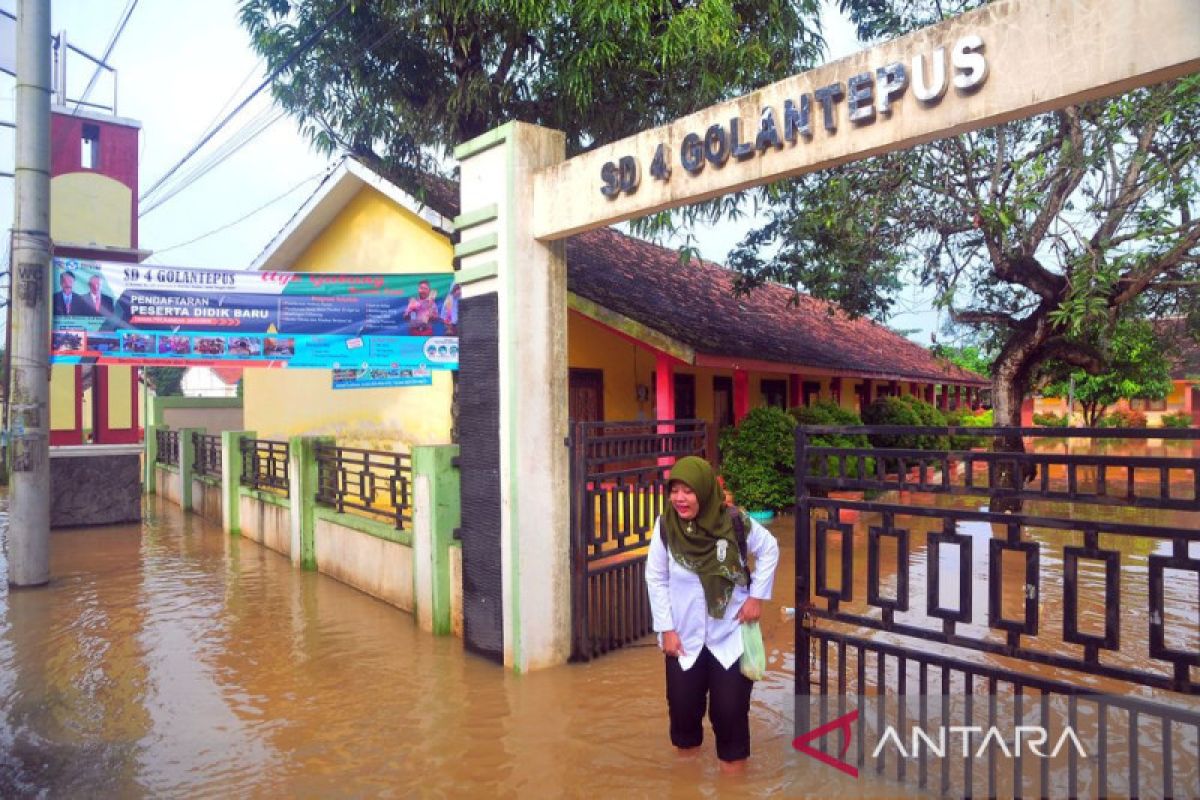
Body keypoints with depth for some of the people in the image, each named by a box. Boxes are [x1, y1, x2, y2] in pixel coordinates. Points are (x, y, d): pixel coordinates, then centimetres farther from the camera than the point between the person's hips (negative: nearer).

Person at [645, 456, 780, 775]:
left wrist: (756, 596, -5)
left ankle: (733, 763, 31)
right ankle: (686, 749, 41)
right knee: (682, 704, 12)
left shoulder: (734, 522, -18)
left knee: (730, 708, 6)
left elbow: (769, 550, 0)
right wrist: (666, 629, -6)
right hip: (685, 636, 1)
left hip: (730, 634, -1)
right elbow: (656, 579, -5)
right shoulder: (665, 526, -15)